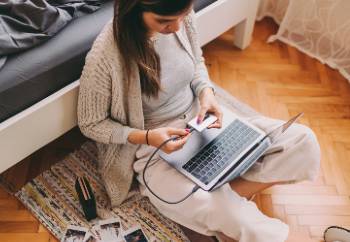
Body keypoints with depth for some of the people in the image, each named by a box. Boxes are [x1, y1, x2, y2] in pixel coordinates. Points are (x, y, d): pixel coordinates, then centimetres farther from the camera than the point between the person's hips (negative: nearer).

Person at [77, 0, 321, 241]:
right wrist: (147, 137, -24)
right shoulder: (104, 57, -26)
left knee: (303, 142, -10)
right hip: (155, 150, -6)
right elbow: (90, 124, -11)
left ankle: (230, 193, -9)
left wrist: (206, 91, -12)